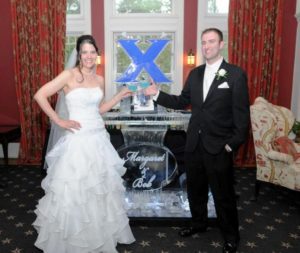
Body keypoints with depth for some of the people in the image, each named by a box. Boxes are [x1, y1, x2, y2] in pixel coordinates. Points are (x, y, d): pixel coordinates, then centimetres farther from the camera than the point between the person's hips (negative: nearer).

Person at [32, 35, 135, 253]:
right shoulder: (69, 75, -10)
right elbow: (40, 95, -12)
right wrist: (59, 121, -12)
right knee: (74, 191, 5)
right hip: (77, 140, -6)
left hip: (99, 139, 6)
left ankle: (101, 234, 38)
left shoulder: (100, 80, 8)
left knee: (101, 187, 16)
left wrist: (119, 97, 10)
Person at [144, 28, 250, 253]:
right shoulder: (195, 74, 8)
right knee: (195, 188, 19)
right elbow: (182, 102, 10)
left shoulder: (236, 74, -8)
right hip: (194, 143, 5)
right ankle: (199, 223, 43)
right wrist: (157, 94, -2)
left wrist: (233, 144, -13)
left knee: (223, 194, 8)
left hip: (219, 147, -5)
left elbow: (242, 113, -9)